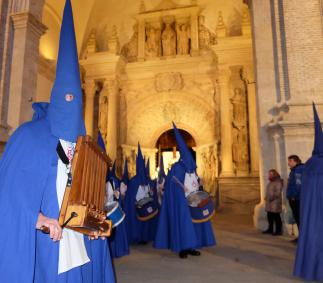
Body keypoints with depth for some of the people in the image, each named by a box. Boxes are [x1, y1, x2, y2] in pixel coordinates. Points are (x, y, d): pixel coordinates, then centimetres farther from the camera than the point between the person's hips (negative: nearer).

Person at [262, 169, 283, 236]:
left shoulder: (278, 182, -12)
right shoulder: (270, 182, 18)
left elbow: (278, 193, -19)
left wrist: (271, 198, -19)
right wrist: (266, 197, 11)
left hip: (275, 203, -9)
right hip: (269, 203, 9)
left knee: (276, 217, -3)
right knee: (270, 217, 12)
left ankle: (278, 231, 5)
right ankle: (270, 229, 21)